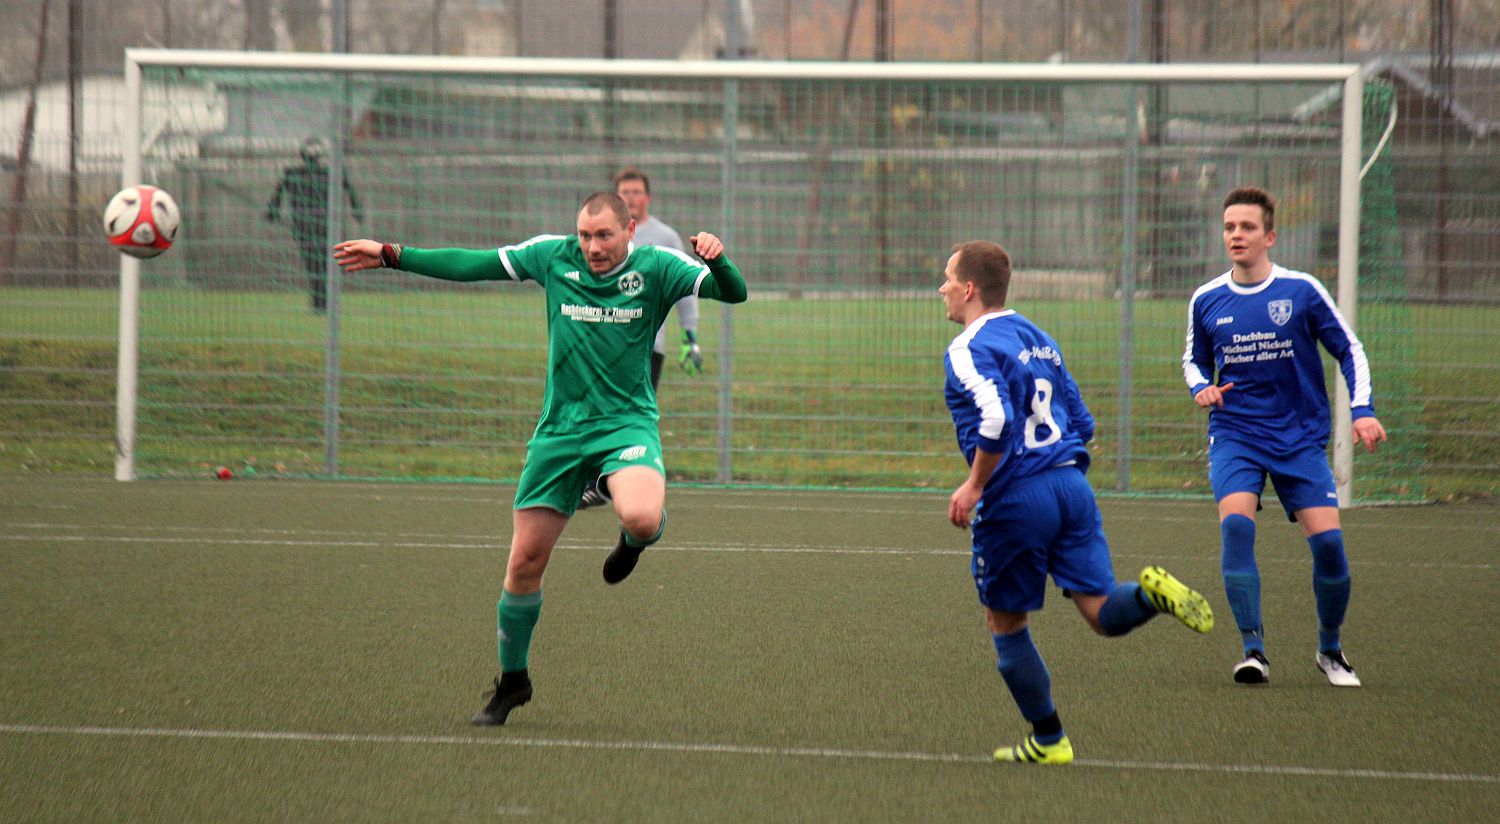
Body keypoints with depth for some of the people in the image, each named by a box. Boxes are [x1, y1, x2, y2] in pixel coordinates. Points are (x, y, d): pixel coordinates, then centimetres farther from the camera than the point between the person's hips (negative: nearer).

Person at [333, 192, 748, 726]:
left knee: (642, 519, -33)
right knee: (525, 560, 1)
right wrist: (391, 256, 10)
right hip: (560, 429, 3)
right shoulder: (553, 256, 1)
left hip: (627, 424, -3)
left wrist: (716, 259, -34)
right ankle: (513, 679, 21)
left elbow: (733, 293, -12)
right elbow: (473, 265, 9)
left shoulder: (655, 268, -6)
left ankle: (634, 539, 8)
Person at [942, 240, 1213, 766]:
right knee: (1103, 614, 2)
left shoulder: (970, 350, -8)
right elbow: (1082, 424, 20)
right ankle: (1152, 593, -29)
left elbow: (997, 421, -25)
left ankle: (1049, 740, 14)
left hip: (1015, 500, -7)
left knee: (1006, 625, 10)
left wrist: (974, 485, -16)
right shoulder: (1039, 339, 18)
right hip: (1073, 485, 7)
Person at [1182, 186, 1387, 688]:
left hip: (1300, 438, -1)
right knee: (1236, 525, -25)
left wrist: (1362, 411, -7)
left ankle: (1330, 649, 14)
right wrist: (1201, 388, -2)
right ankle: (1253, 649, -20)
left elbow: (1349, 351, 5)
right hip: (1235, 435, 1)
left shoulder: (1302, 291, -3)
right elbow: (1194, 359, 20)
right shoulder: (1206, 301, 3)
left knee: (1327, 541, -10)